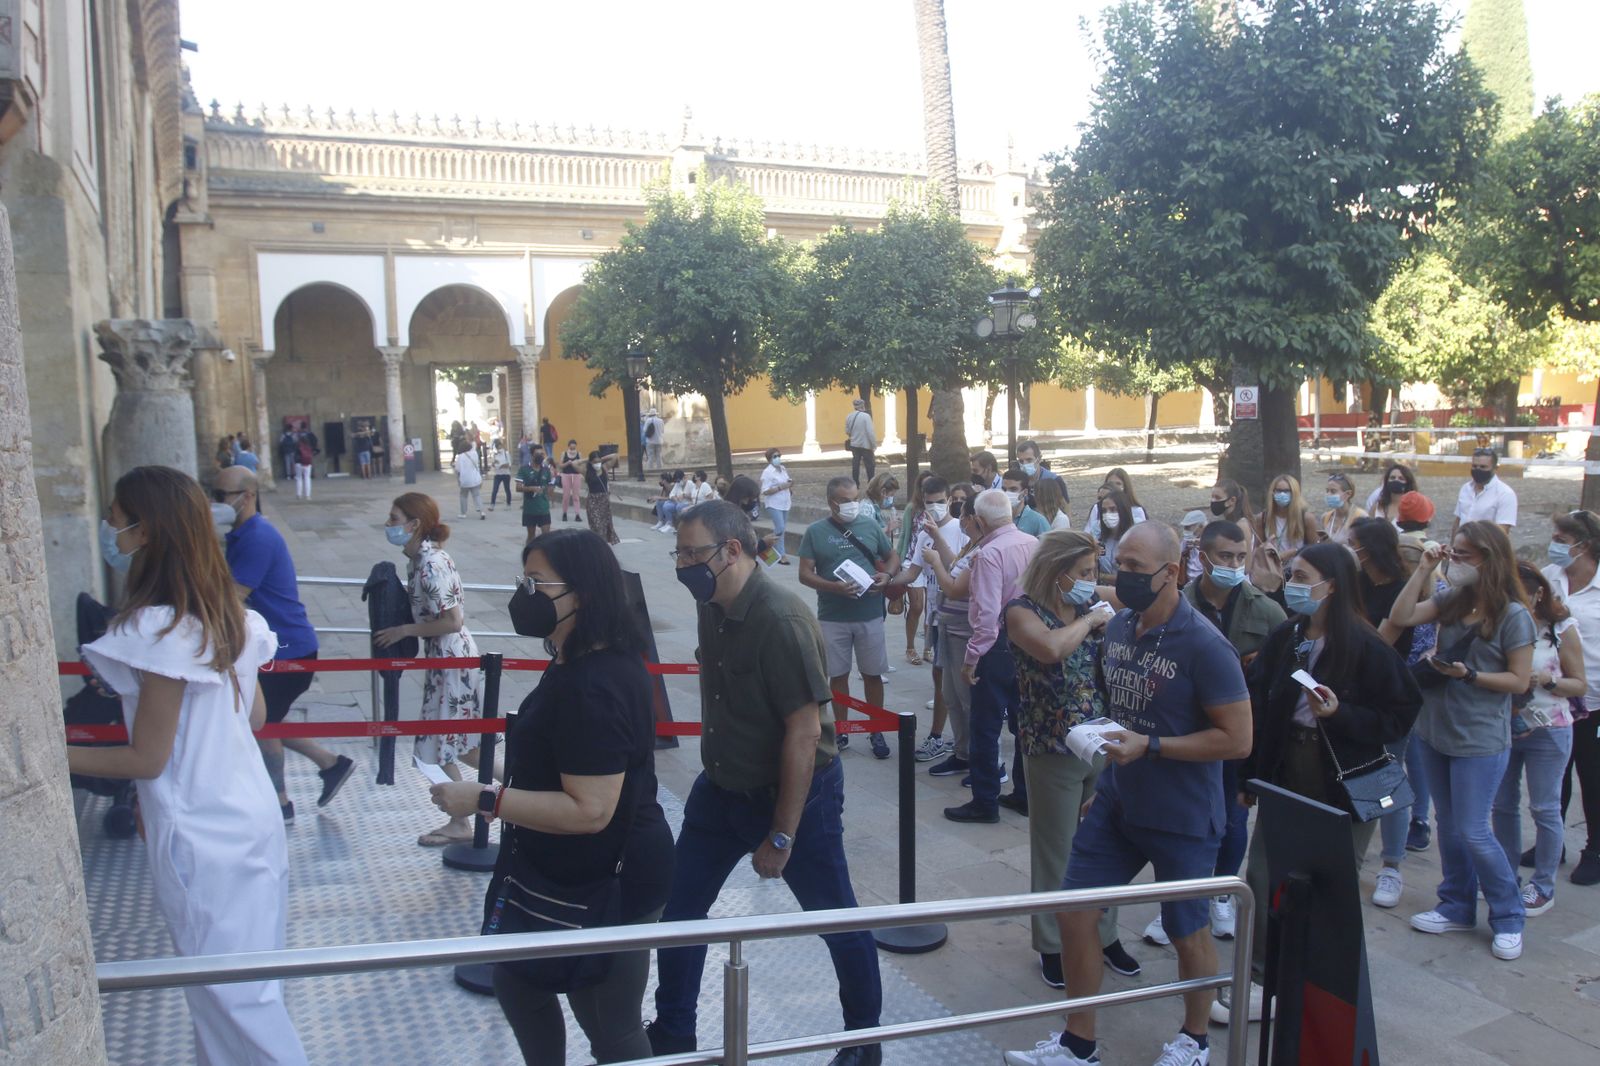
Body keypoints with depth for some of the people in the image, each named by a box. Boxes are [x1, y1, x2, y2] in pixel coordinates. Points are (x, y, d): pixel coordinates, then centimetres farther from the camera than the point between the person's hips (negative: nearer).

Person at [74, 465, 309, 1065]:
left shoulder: (158, 630, -21)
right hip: (250, 814, 8)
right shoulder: (229, 616, 4)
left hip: (199, 836, -8)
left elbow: (146, 758, -16)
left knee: (228, 996, 7)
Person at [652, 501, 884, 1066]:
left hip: (795, 791, -7)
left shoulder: (780, 619, -27)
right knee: (678, 909, 12)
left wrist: (781, 836, -22)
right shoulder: (713, 607, -2)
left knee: (835, 921, 10)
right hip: (722, 786, 8)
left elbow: (805, 731, -26)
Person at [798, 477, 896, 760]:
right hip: (832, 617, -1)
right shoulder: (815, 531, -4)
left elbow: (893, 559, 10)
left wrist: (886, 576, -12)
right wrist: (834, 587, -21)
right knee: (838, 674, 11)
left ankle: (877, 731, 23)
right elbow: (805, 574, -5)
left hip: (870, 615, 1)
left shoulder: (871, 526, 1)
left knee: (873, 673, 9)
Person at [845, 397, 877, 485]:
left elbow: (847, 431, 9)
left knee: (855, 464, 11)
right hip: (865, 445, -5)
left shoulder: (849, 416, 1)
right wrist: (874, 445, -10)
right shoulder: (866, 416, -16)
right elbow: (870, 432, -17)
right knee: (870, 465, 6)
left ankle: (855, 484, 13)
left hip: (854, 444, 5)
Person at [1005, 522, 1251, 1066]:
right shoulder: (1118, 626, 1)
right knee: (1074, 912, 7)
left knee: (1188, 933, 13)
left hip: (1182, 817, -6)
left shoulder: (1203, 644, -21)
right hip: (1115, 802, 6)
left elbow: (1238, 738, -20)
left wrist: (1148, 746, -24)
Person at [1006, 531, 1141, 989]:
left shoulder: (1091, 609, 7)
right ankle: (1053, 945, 25)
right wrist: (1090, 619, -19)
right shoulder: (1023, 611, -10)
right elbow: (1051, 648, -31)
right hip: (1054, 750, -5)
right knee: (1056, 852, 8)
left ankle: (1104, 934, 33)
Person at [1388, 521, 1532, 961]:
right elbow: (1400, 617, -6)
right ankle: (1457, 907, 29)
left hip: (1480, 740, -6)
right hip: (1435, 730, 6)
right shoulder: (1451, 601, 3)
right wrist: (1423, 569, -7)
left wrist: (1468, 675, -22)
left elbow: (1519, 680, -11)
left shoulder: (1513, 615, -13)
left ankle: (1508, 917, 17)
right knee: (1449, 825, 16)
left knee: (1472, 832, -2)